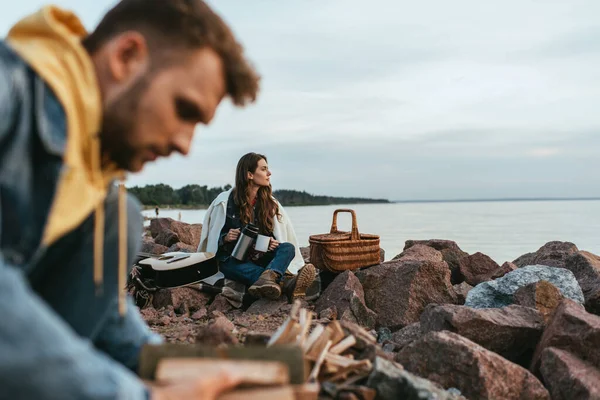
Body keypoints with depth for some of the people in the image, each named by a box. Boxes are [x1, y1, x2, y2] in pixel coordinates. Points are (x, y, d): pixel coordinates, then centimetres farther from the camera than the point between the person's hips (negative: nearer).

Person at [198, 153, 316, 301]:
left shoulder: (269, 202, 6)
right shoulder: (225, 201, -4)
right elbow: (213, 237, 1)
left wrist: (273, 242, -14)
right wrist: (225, 238, -22)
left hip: (259, 257, 4)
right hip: (232, 259, -3)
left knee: (288, 247, -27)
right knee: (245, 269, -39)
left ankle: (268, 278, -60)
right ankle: (286, 285, -64)